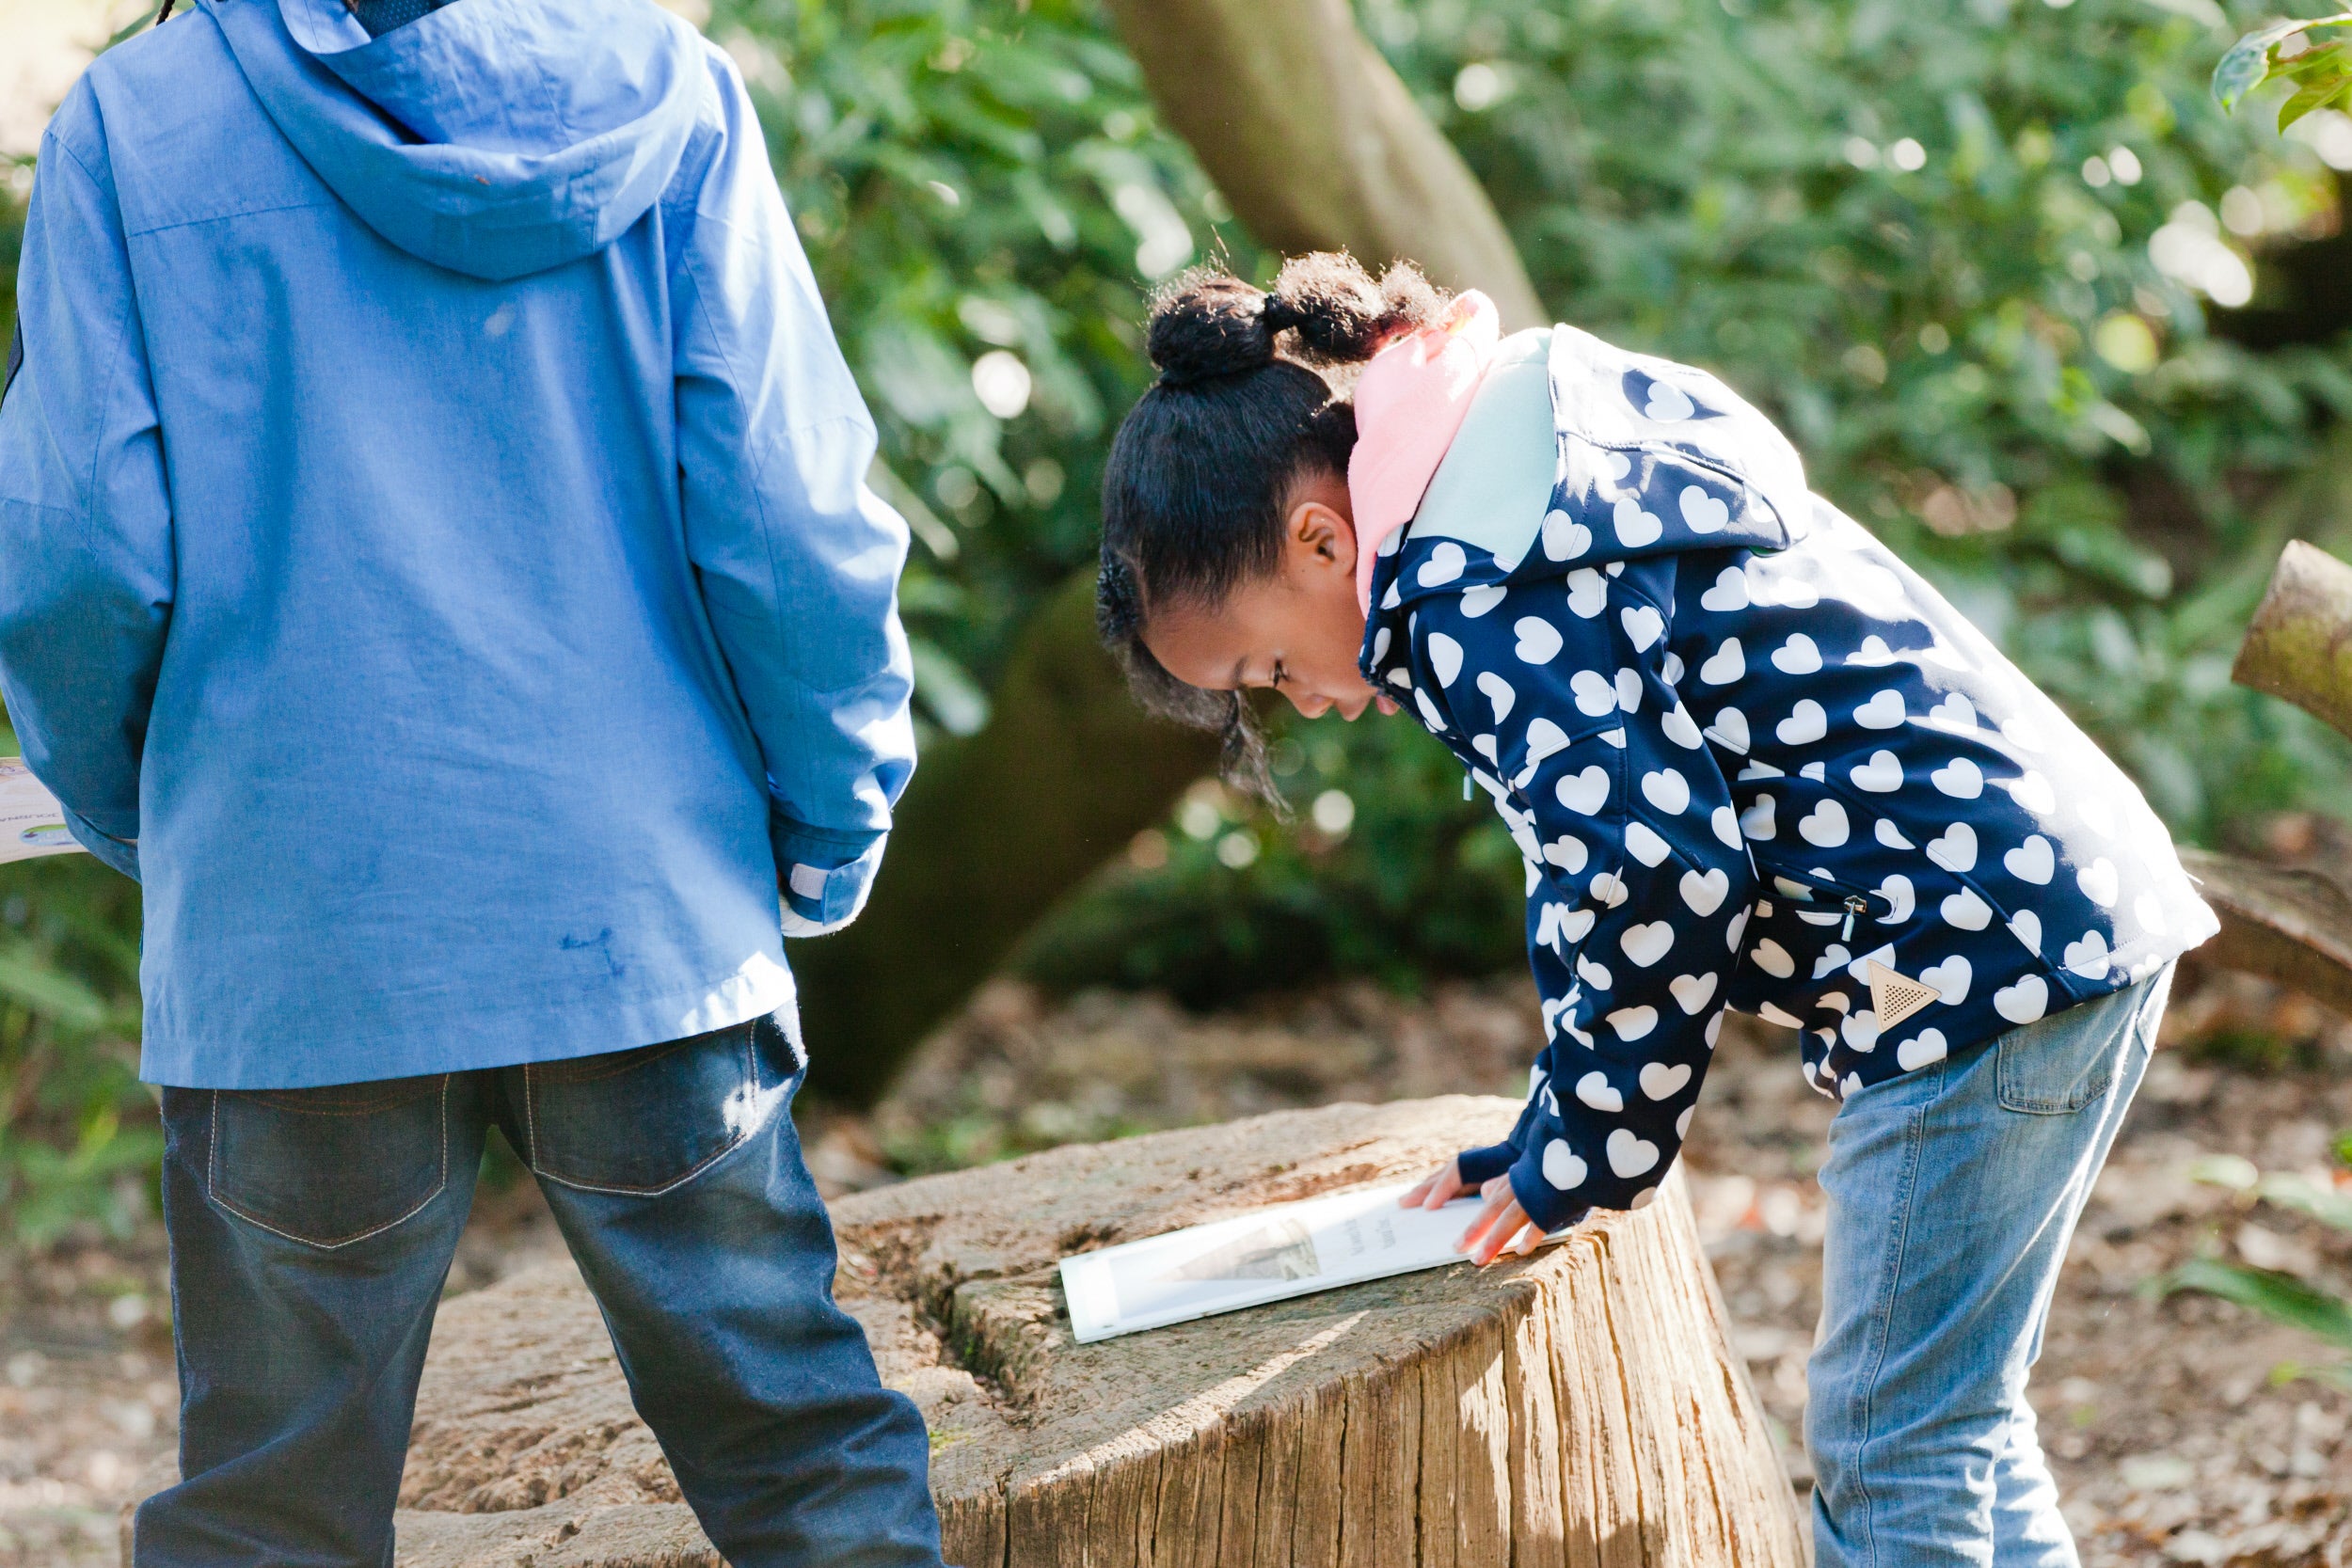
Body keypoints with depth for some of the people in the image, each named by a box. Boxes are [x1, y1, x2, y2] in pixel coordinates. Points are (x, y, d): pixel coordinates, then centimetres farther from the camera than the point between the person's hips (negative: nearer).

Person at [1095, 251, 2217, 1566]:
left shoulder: (1474, 596, -17)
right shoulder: (1530, 471, 16)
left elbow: (1657, 880, -21)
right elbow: (1605, 844, 21)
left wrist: (1587, 1152, -7)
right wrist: (1567, 1132, 18)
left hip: (1982, 954, -11)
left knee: (1889, 1456, -4)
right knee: (1953, 1434, 18)